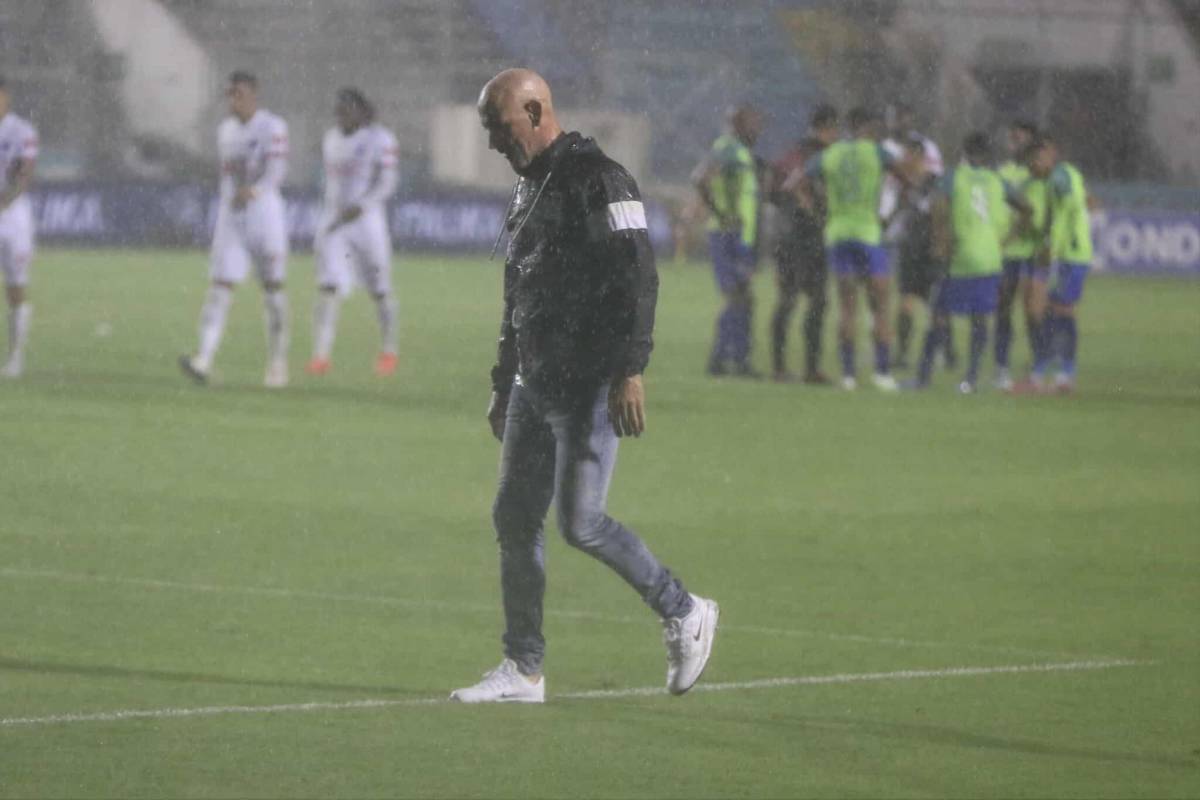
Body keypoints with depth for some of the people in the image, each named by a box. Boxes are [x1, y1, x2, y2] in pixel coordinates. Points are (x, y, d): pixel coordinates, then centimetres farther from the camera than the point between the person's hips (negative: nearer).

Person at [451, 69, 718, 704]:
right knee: (514, 518, 5)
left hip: (588, 386, -9)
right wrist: (503, 383, 26)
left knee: (580, 521, -11)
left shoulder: (597, 180, -12)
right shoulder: (529, 187, 18)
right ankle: (522, 670, 10)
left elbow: (637, 277, -18)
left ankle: (683, 614, 6)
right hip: (536, 383, 9)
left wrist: (629, 371, -24)